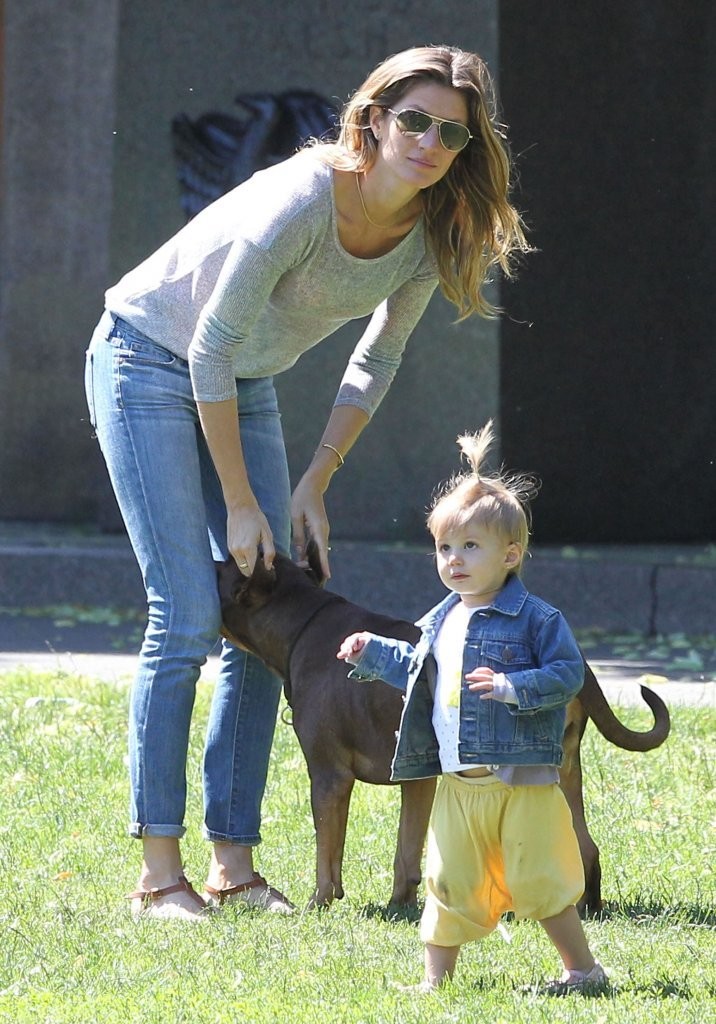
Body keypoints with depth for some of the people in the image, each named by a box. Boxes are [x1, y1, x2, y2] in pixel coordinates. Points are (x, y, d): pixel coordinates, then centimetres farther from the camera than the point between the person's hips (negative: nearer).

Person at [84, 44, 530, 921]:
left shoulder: (431, 235, -10)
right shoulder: (303, 200, -32)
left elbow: (377, 362, 5)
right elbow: (212, 347, -25)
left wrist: (313, 487, 0)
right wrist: (241, 502, -19)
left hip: (242, 387, 7)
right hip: (148, 362, -7)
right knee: (188, 614, -14)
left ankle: (233, 864, 4)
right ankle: (158, 872, -11)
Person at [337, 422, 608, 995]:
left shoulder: (535, 618, -8)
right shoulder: (442, 623, 14)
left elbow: (568, 673, -14)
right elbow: (417, 671, 29)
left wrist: (514, 687, -25)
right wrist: (373, 654, 25)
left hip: (521, 782, -6)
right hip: (459, 785, 6)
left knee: (540, 881, -3)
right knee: (450, 882, 9)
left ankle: (584, 970, 10)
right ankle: (436, 977, 17)